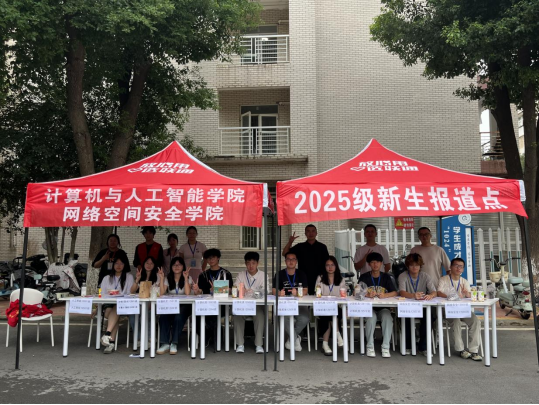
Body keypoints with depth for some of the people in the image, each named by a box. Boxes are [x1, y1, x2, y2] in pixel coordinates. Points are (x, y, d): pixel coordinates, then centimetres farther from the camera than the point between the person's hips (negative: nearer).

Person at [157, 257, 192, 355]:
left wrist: (185, 278, -14)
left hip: (184, 306, -2)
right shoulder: (168, 279, 12)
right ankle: (165, 343, -25)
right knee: (163, 317, -30)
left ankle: (174, 344, -22)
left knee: (178, 318, -34)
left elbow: (187, 293, -13)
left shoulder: (188, 278, 5)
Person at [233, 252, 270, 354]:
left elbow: (265, 291, -9)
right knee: (237, 314, -29)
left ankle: (259, 344, -23)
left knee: (260, 314, -32)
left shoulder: (263, 275, 5)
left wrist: (252, 292, -29)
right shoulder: (241, 275, 9)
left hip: (258, 304, -1)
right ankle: (240, 344, -19)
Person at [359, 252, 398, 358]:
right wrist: (367, 295, -25)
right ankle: (370, 346, -19)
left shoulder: (386, 277, 9)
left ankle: (385, 347, -19)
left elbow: (395, 293, -1)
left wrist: (385, 295, -22)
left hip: (383, 308, 1)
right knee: (371, 317, -32)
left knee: (388, 318, -30)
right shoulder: (364, 277, 6)